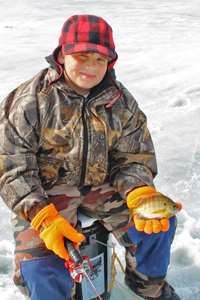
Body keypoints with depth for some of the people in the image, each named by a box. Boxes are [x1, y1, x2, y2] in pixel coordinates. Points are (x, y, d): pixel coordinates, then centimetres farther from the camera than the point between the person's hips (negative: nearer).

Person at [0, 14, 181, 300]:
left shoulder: (122, 102, -3)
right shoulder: (30, 101, -14)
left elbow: (134, 158, 0)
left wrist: (142, 196, -22)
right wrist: (44, 217, -27)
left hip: (102, 183, 4)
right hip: (45, 190, -3)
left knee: (159, 223, -5)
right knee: (42, 270, -21)